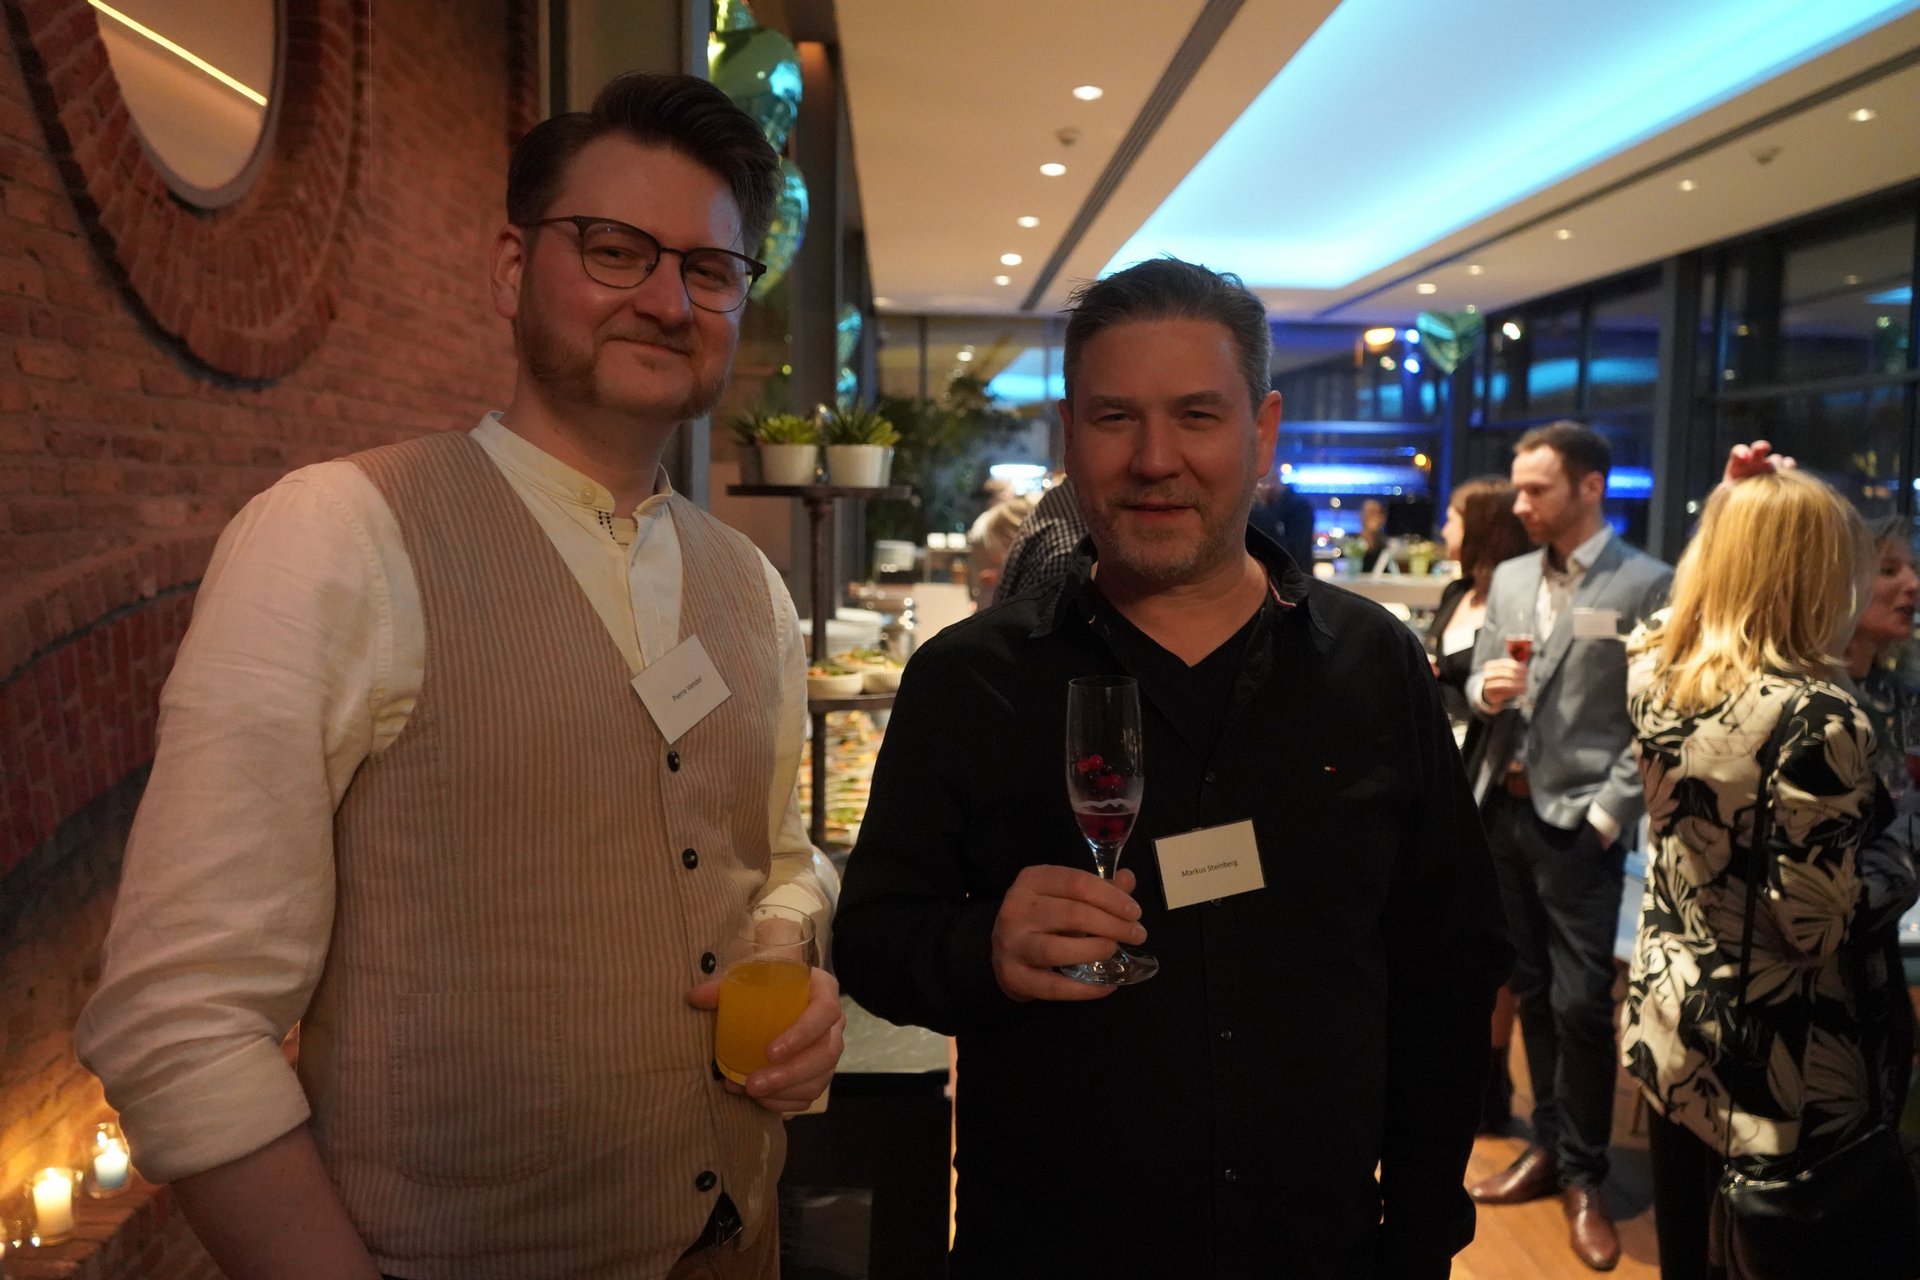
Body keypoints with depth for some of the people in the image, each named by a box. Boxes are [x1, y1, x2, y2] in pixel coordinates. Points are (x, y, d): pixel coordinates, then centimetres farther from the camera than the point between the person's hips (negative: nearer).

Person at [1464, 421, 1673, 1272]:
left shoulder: (1646, 586, -9)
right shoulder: (1509, 579, 10)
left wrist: (1609, 812, -15)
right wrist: (1485, 689, -9)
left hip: (1578, 821, -5)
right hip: (1504, 809, 6)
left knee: (1581, 1003, 0)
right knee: (1531, 991, 15)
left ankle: (1584, 1175, 19)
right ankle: (1548, 1147, 30)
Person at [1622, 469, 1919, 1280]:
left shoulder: (1655, 667, -6)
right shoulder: (1816, 715, -24)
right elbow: (1816, 922, -23)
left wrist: (1741, 508, 15)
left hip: (1667, 1020, 6)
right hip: (1777, 1065, -6)